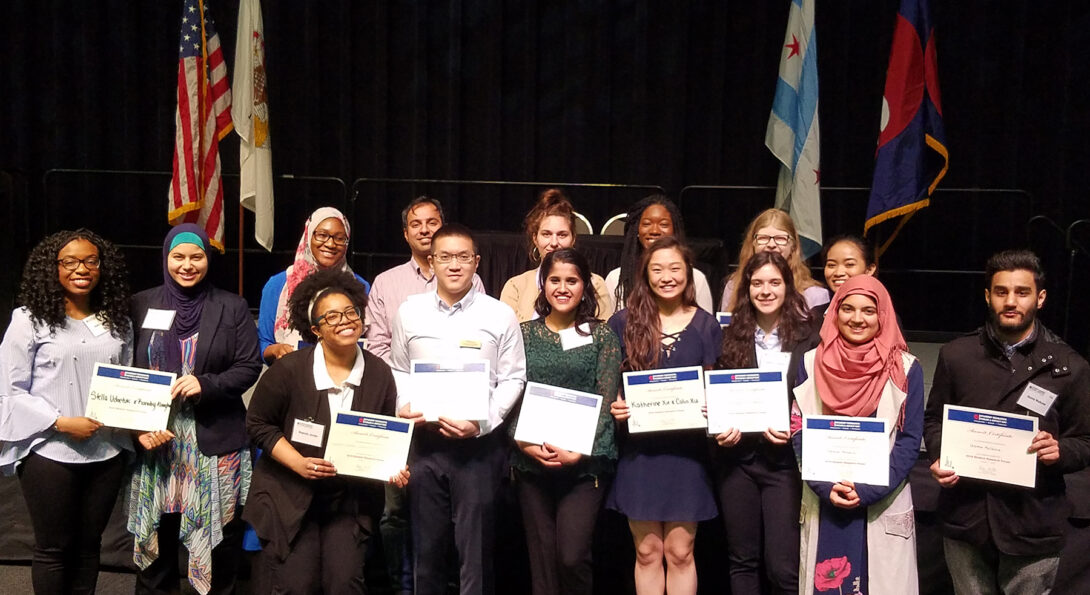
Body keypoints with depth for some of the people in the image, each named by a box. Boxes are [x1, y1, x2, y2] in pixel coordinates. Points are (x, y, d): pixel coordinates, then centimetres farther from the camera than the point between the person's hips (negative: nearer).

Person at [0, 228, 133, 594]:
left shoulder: (117, 322, 8)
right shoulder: (30, 319, -6)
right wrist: (61, 423, -16)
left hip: (107, 453, 4)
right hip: (50, 453, -4)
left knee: (88, 545, 15)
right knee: (54, 548, 9)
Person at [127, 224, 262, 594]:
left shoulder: (232, 307, 3)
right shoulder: (141, 305, 7)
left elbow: (249, 367, -1)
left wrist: (205, 384, -18)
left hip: (216, 442, -1)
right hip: (155, 439, 1)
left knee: (220, 536, 3)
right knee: (157, 537, 8)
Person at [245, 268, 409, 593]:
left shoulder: (379, 374, -3)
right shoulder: (289, 369, -12)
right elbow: (258, 424, -4)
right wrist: (299, 463, -17)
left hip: (352, 499, 2)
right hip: (290, 494, -2)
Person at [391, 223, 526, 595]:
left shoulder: (500, 315, -2)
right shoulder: (409, 312, 6)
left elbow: (513, 378, 0)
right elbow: (398, 370, 14)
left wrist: (482, 423, -12)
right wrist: (404, 406, -5)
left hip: (479, 444, -2)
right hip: (424, 441, 3)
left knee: (476, 548, 3)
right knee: (427, 545, 13)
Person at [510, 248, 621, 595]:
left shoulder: (601, 335, 3)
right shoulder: (524, 333, 8)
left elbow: (606, 401, -2)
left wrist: (579, 451, -13)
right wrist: (525, 443, -10)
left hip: (585, 463, -2)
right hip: (532, 463, 2)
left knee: (572, 556, -12)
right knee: (542, 560, 6)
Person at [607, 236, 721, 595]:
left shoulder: (706, 326, 5)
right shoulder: (624, 323, 3)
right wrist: (614, 409, -13)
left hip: (687, 450, 0)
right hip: (639, 450, 0)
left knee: (680, 552, 4)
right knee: (647, 552, 6)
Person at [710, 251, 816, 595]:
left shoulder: (807, 339, 1)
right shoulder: (731, 338, 6)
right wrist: (722, 430, -10)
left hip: (784, 460, -2)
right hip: (737, 458, 2)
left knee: (783, 567, -6)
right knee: (742, 560, 12)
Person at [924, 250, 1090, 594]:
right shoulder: (956, 355, 4)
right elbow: (934, 420, 12)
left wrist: (1060, 450, -17)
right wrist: (939, 459, -7)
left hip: (1033, 525, -1)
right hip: (966, 518, 2)